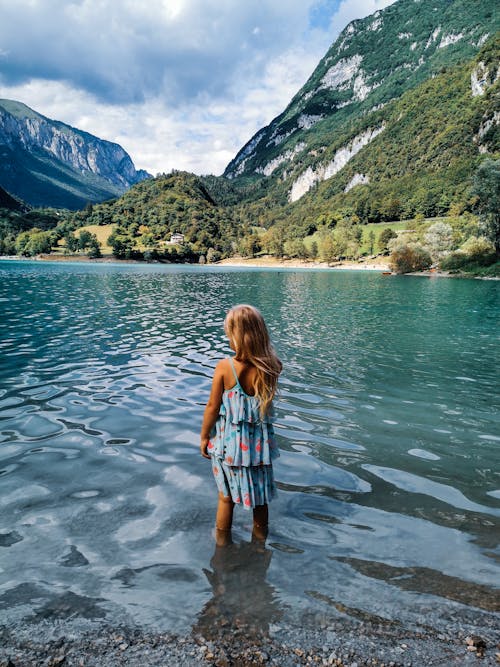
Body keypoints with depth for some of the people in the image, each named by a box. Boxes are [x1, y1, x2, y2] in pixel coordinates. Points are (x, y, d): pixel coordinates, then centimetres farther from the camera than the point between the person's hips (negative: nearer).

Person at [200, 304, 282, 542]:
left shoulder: (224, 367, -19)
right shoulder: (271, 367, -13)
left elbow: (212, 406, -11)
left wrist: (204, 437, 4)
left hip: (229, 443, -2)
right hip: (259, 442, 2)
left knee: (226, 497, 19)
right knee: (260, 498, 21)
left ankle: (222, 540, 37)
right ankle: (260, 538, 41)